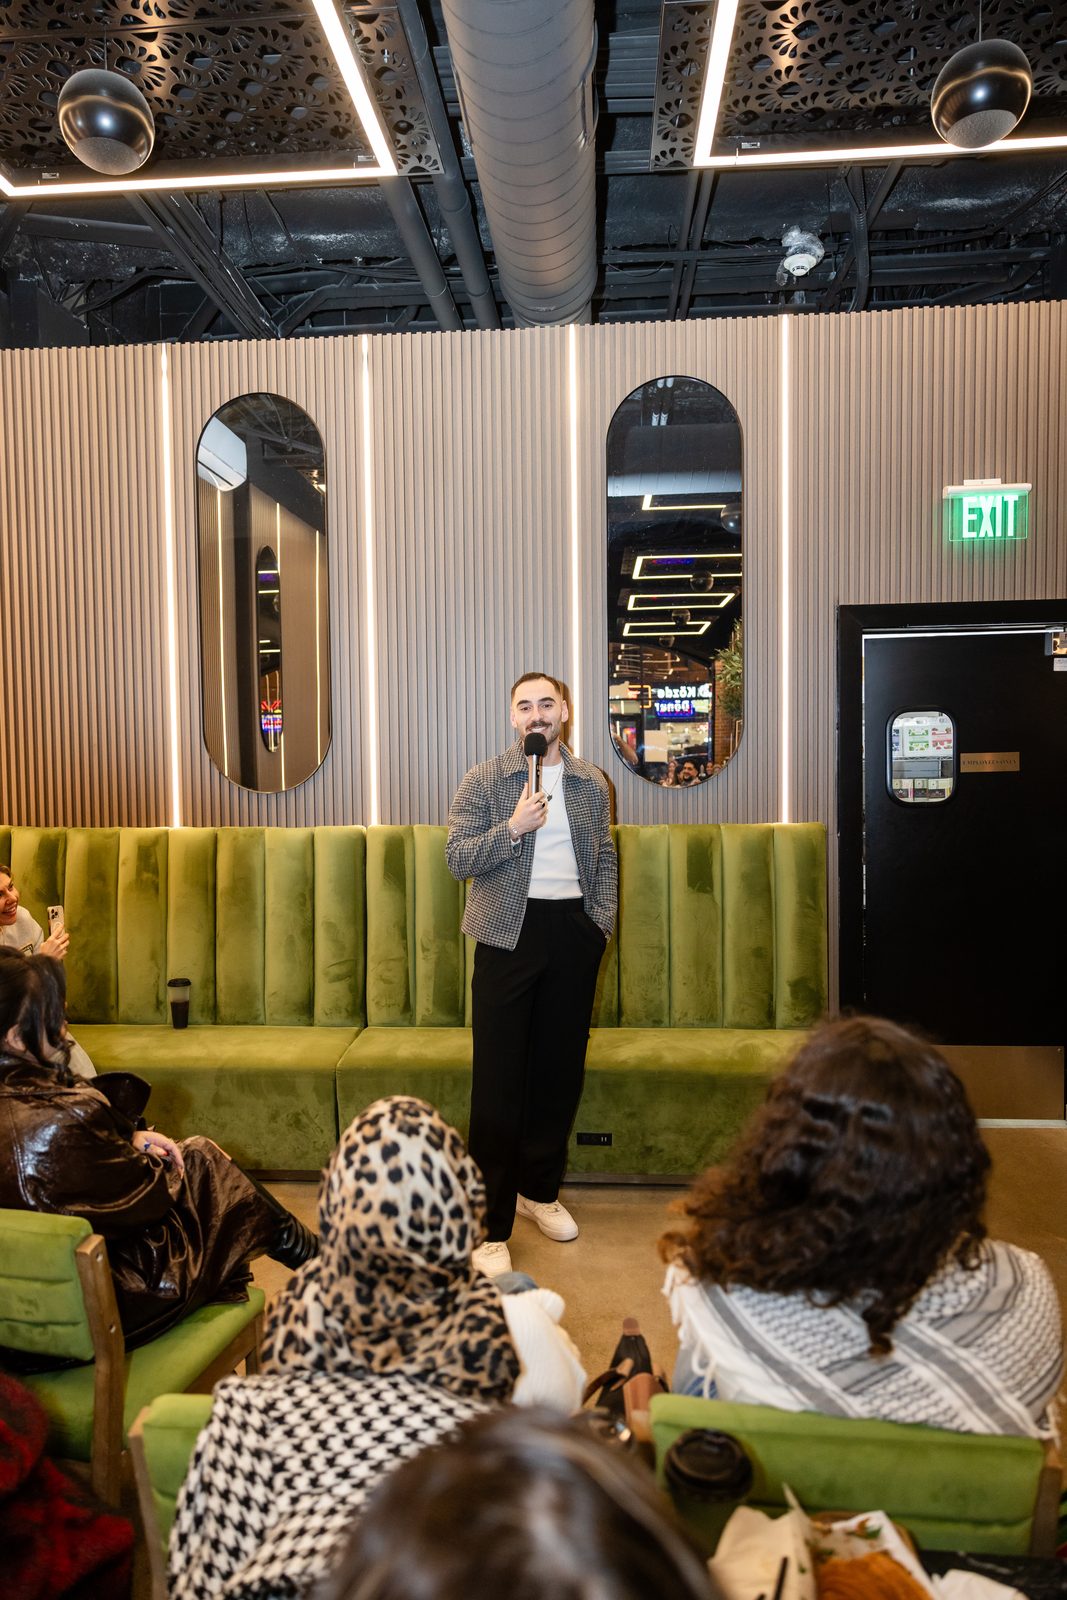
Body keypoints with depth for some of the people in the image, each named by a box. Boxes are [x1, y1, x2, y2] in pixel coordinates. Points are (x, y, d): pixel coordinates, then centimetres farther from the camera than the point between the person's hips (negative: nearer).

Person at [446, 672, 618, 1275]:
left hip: (574, 932, 4)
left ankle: (539, 1189, 32)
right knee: (499, 1079, -2)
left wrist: (602, 922, 5)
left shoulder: (591, 783, 8)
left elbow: (605, 859, 14)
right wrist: (513, 828, -20)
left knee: (561, 1068, 12)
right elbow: (457, 857, -7)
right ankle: (490, 1224, 7)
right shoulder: (485, 780, -2)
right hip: (510, 933, -3)